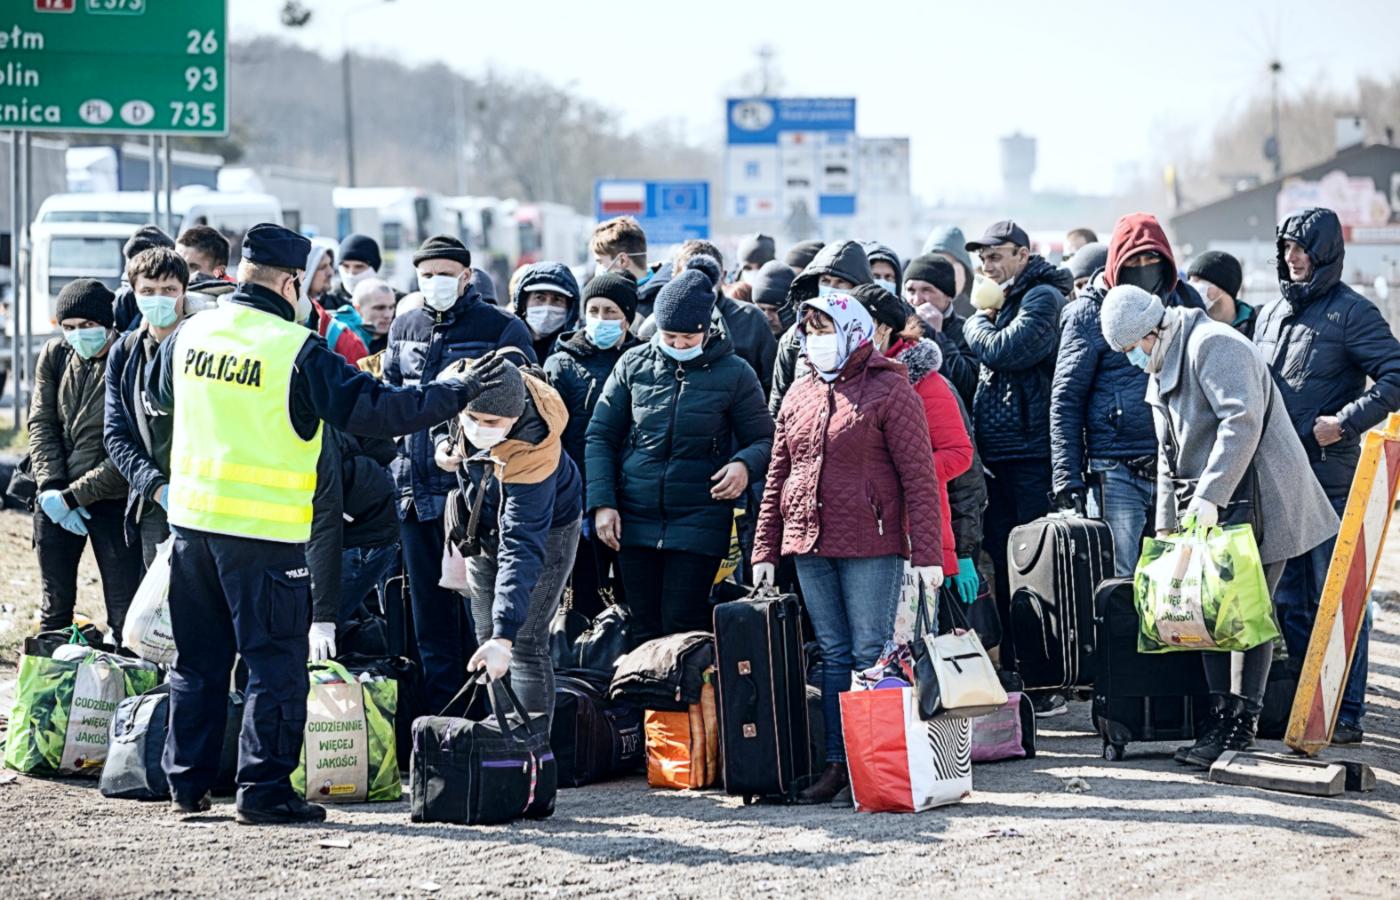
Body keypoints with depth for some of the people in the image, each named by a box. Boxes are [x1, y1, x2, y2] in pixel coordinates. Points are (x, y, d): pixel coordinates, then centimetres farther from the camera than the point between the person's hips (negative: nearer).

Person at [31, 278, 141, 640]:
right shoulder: (55, 355, 1)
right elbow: (41, 424, 4)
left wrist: (73, 496, -18)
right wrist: (50, 487, -9)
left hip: (112, 498, -5)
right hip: (56, 498, 5)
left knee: (124, 612, -4)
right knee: (54, 607, 13)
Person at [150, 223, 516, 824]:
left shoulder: (191, 334, 5)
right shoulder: (296, 350, -14)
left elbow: (158, 391, 25)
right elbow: (369, 410, -16)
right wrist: (455, 395, -10)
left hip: (191, 516, 6)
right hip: (264, 528, -6)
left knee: (198, 657, 17)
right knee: (277, 661, 1)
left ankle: (188, 780, 22)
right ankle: (263, 788, -1)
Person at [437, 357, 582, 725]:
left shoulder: (529, 458, -43)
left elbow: (522, 550, -46)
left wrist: (505, 636, -52)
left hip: (544, 528, -7)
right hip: (485, 527, 7)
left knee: (525, 645, -12)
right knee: (486, 638, 12)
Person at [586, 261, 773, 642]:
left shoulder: (733, 374, -2)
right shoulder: (634, 365, 4)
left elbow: (764, 439, 4)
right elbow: (600, 436, 8)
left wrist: (745, 465, -19)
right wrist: (602, 503, -2)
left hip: (700, 521, -3)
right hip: (636, 521, 3)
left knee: (684, 625, -8)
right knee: (646, 626, 6)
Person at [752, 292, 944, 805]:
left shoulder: (889, 390, -4)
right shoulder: (799, 396, 15)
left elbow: (919, 475, -8)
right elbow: (777, 477, 18)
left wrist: (926, 553, -13)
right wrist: (766, 549, 12)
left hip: (871, 549, -6)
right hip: (810, 548, 6)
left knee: (871, 656, -4)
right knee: (833, 655, 8)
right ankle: (836, 763, 11)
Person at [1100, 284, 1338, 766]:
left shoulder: (1213, 346, -14)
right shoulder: (1163, 369, 19)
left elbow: (1242, 421, -25)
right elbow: (1169, 456, 26)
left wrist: (1210, 498, -29)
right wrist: (1167, 525, 21)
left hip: (1254, 503, -10)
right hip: (1206, 509, 10)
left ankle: (1241, 728, -8)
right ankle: (1222, 720, 9)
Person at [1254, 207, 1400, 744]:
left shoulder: (1351, 313, -5)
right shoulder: (1271, 315, 17)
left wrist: (1344, 423, -18)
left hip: (1330, 478, -7)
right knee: (1289, 600, 11)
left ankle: (1346, 714, -3)